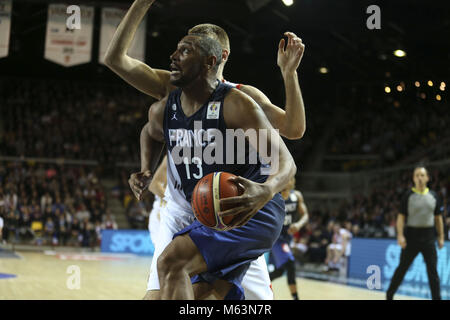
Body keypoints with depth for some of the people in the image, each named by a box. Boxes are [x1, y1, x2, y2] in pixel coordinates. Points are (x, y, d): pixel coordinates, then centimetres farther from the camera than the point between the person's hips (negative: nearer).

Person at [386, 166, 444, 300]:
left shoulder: (434, 196, 6)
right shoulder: (408, 196, -3)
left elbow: (438, 218, 12)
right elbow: (401, 217, -5)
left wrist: (441, 237, 8)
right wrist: (400, 235, -15)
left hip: (428, 238, 2)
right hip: (412, 236, -2)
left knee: (433, 271, -1)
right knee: (402, 269, 7)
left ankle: (437, 298, 5)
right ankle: (389, 294, 21)